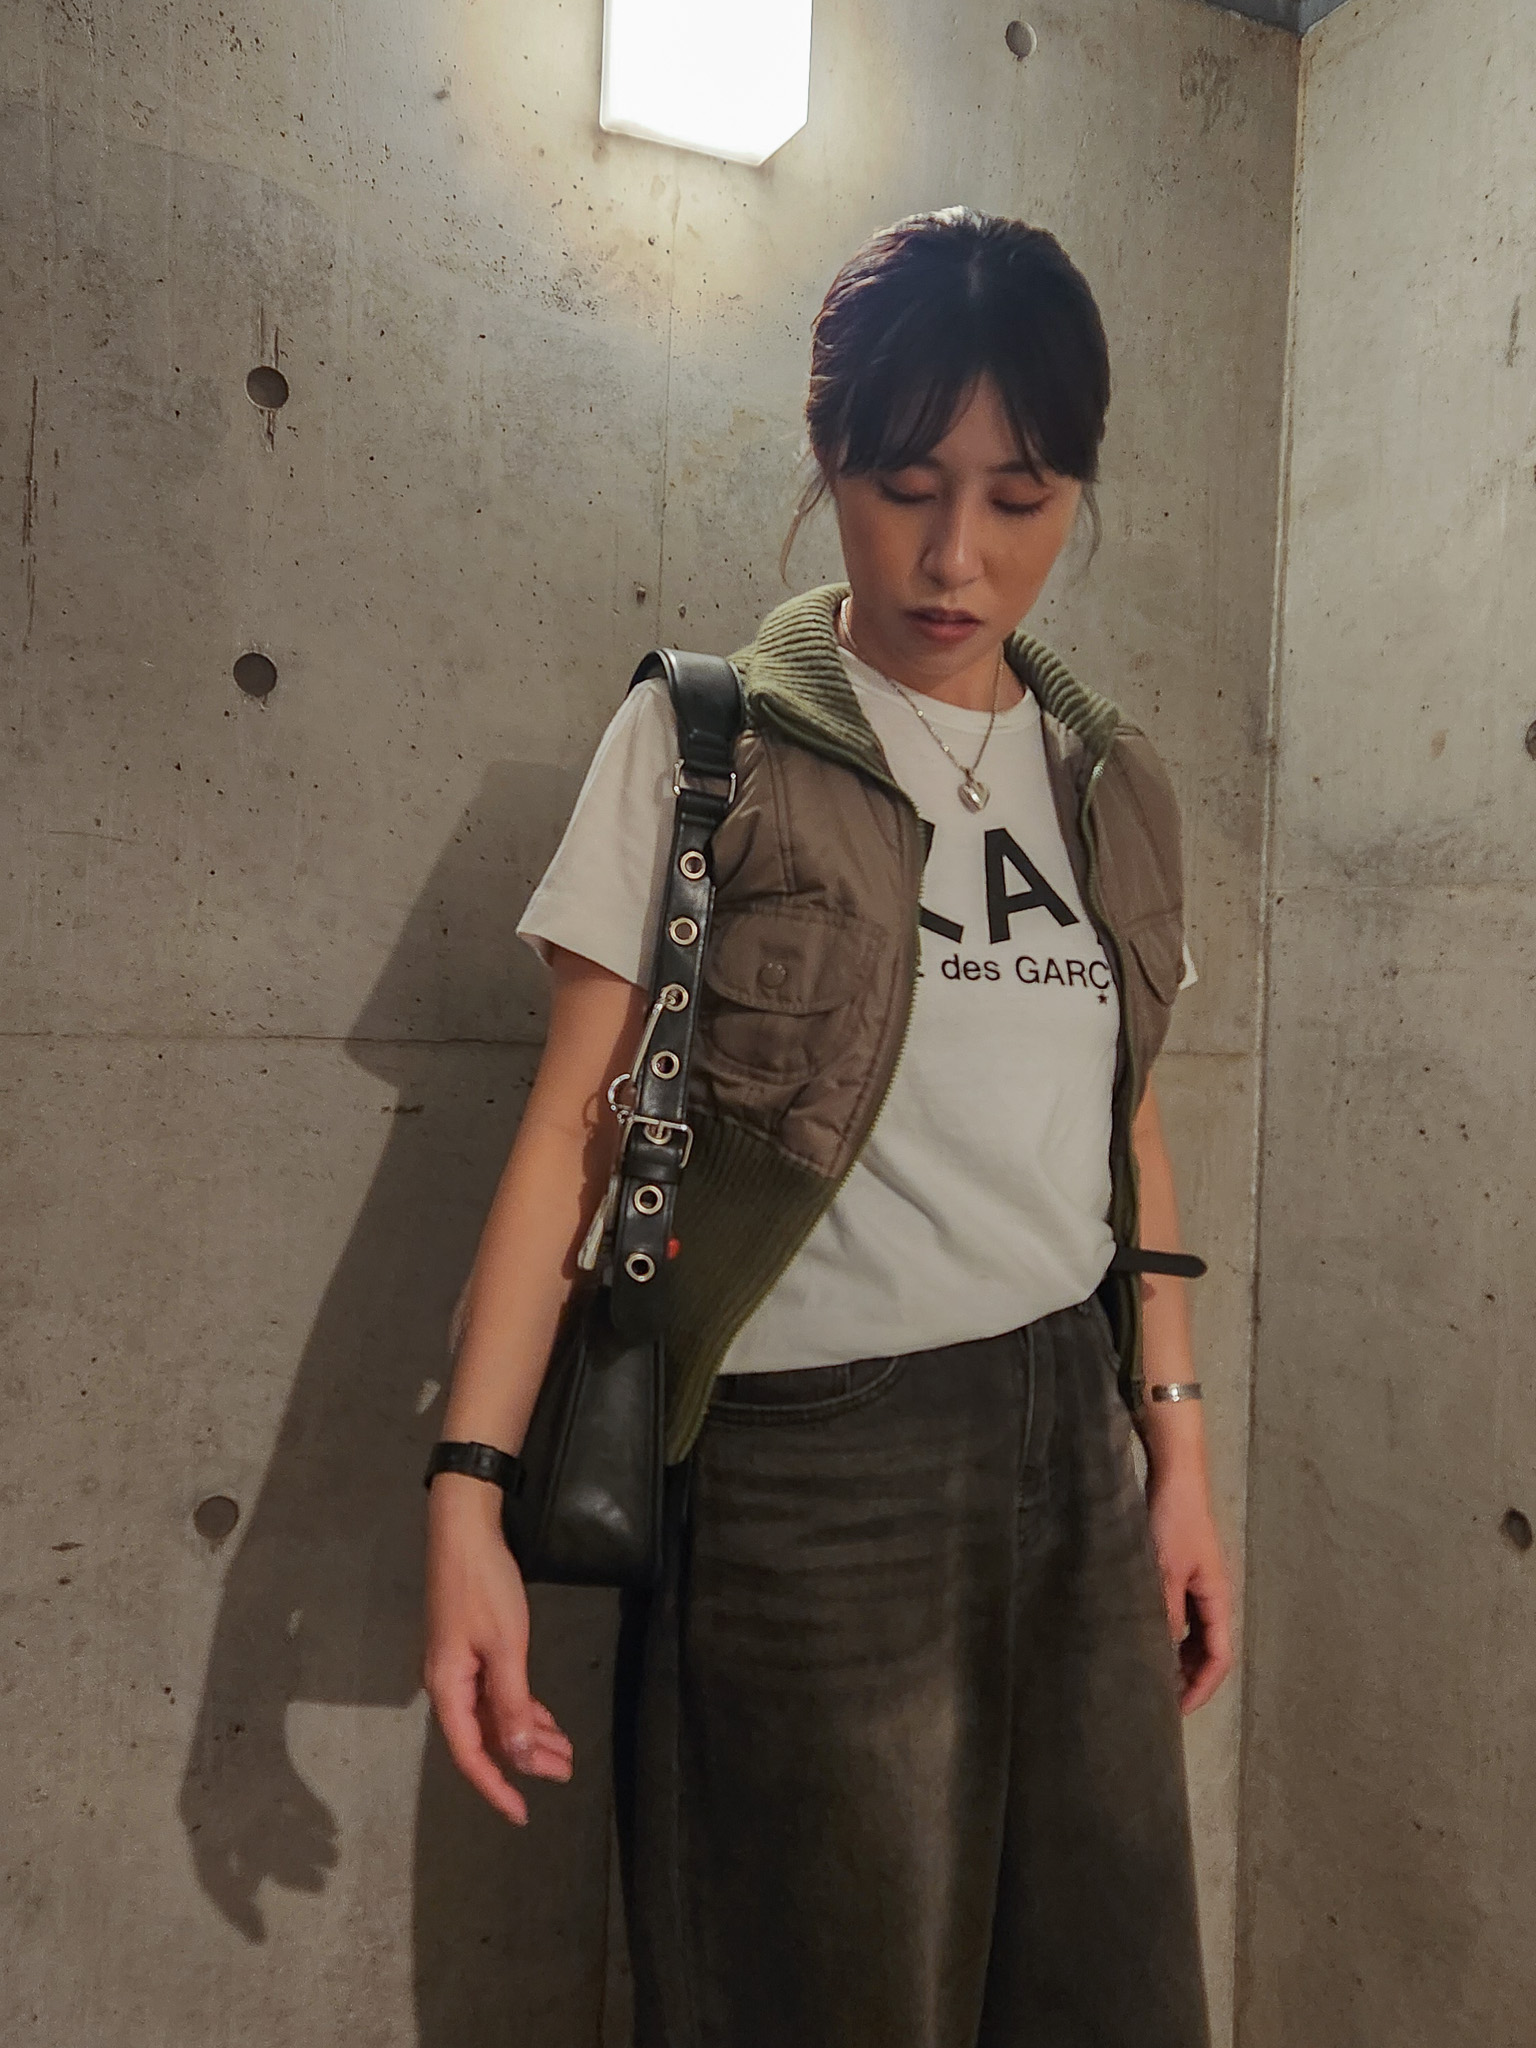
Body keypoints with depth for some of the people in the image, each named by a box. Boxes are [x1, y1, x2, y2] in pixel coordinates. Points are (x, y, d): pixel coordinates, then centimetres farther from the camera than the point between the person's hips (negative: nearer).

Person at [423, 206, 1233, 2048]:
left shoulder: (1109, 781, 8)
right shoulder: (703, 743, -6)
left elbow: (1126, 1132, 11)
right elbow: (574, 1125, -9)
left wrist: (1176, 1449, 10)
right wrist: (467, 1489, -15)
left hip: (1075, 1443, 5)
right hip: (814, 1463, -4)